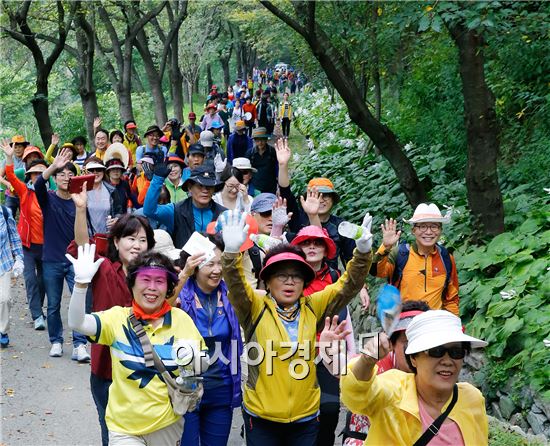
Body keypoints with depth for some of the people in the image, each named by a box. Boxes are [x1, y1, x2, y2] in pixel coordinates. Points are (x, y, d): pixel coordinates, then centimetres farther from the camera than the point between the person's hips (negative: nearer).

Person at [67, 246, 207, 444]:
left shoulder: (181, 319, -5)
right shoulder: (118, 318, -6)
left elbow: (197, 371, 2)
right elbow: (77, 323, -21)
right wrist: (82, 282, -35)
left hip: (168, 424, 1)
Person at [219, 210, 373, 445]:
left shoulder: (312, 307, 2)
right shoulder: (255, 307, -6)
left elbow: (348, 286, -1)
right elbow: (235, 284, -22)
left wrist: (362, 253, -17)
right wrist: (232, 251, -41)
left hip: (305, 417, 3)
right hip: (261, 417, -3)